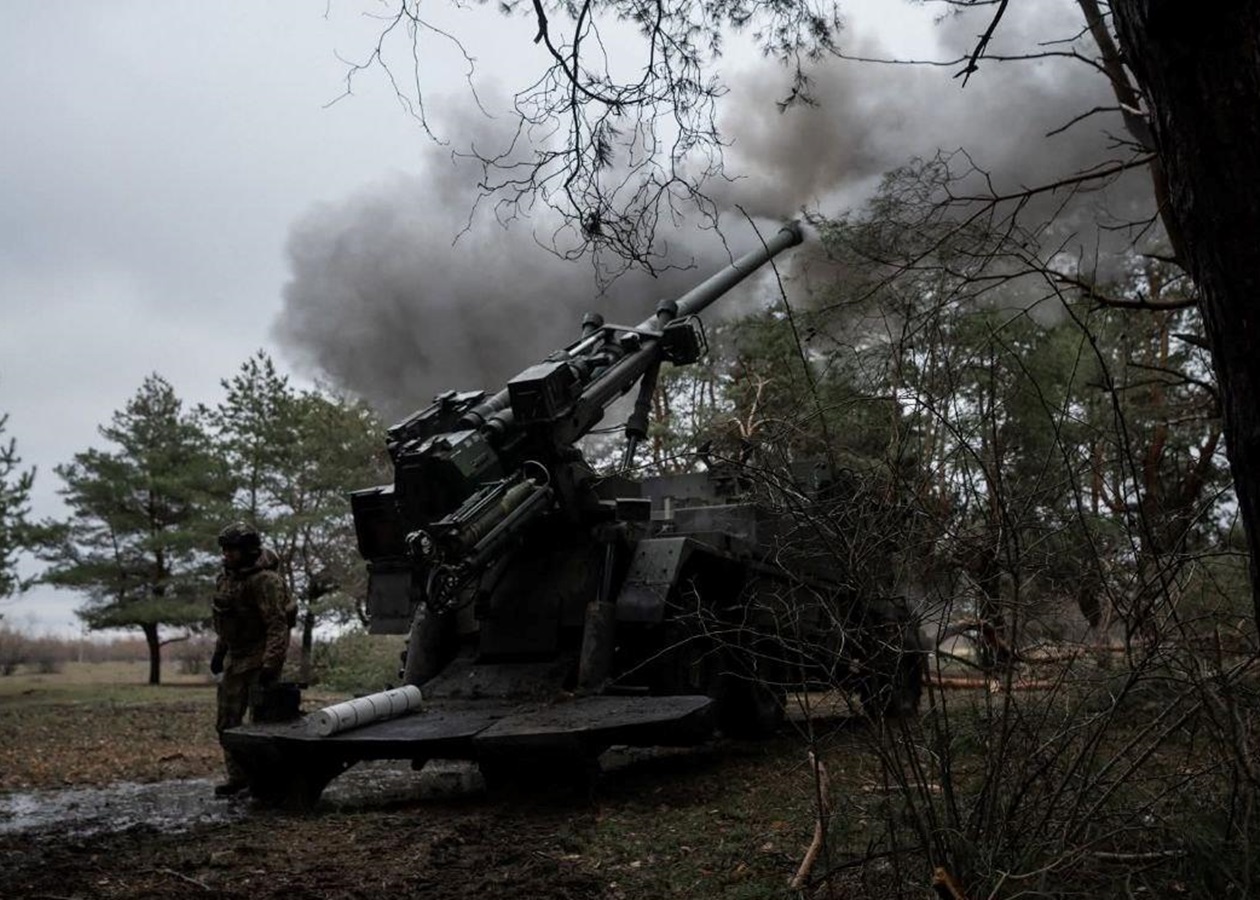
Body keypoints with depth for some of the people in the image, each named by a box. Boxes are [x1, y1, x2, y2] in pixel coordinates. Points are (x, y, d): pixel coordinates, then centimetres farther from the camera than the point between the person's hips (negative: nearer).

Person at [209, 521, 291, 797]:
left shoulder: (265, 580, -19)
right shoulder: (227, 576, 9)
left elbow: (277, 626, -24)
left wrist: (270, 665, -28)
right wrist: (219, 651, 22)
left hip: (259, 661, -9)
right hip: (235, 660, 9)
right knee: (227, 722, 12)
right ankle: (238, 777, 23)